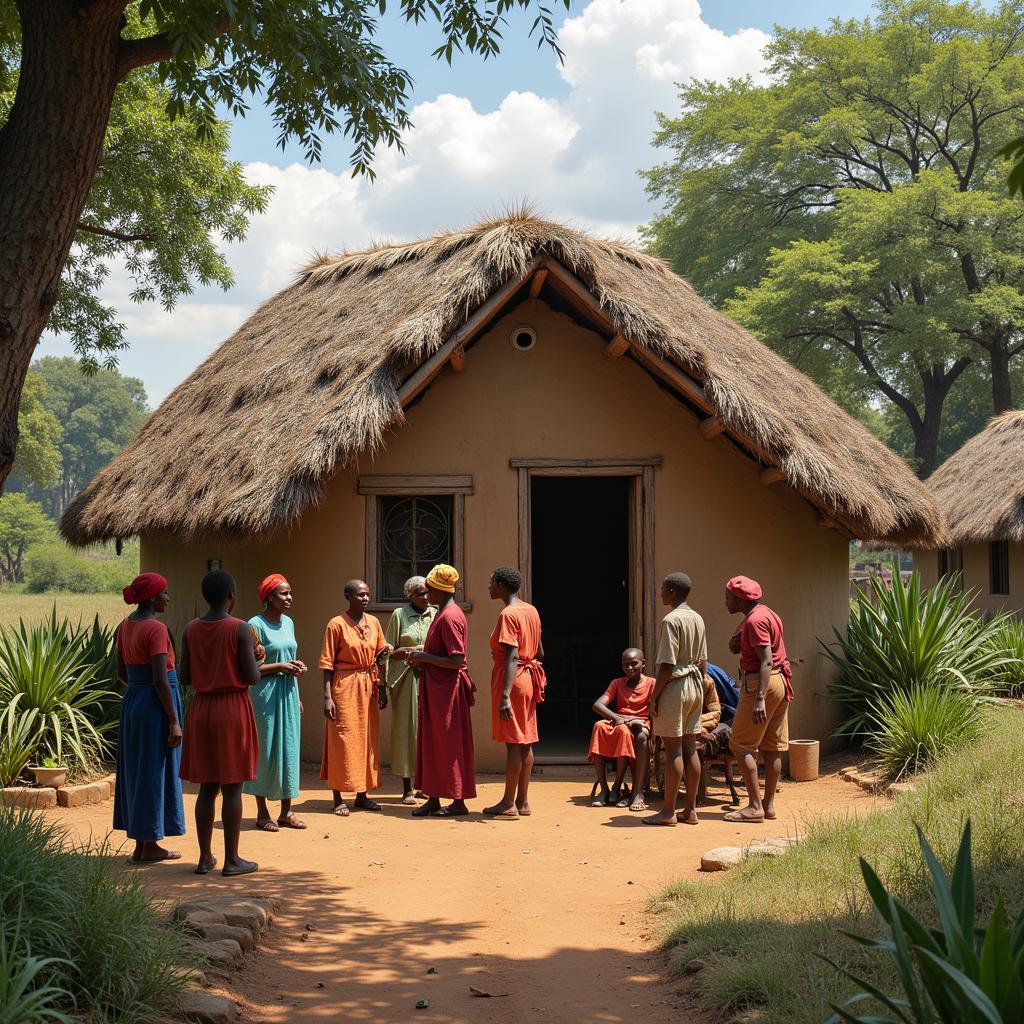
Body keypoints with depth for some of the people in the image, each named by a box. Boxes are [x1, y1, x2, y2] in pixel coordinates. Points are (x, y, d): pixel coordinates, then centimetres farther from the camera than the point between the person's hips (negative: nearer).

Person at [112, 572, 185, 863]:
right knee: (156, 773, 0)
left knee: (136, 771, 13)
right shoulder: (156, 629, -17)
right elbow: (160, 680, -20)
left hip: (132, 700, 9)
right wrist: (174, 721, -17)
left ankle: (141, 843, 20)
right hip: (157, 706, -9)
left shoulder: (125, 626, 8)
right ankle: (149, 845, 7)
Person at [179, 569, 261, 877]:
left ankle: (205, 857, 13)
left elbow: (185, 678, 4)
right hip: (233, 708, -5)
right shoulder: (240, 629, -12)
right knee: (232, 787, 1)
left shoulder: (191, 629, 2)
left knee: (207, 787, 11)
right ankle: (232, 859, 6)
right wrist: (253, 658, 7)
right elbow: (252, 678, -14)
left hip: (201, 709, 5)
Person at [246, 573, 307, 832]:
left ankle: (286, 811, 14)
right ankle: (262, 813, 8)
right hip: (265, 695, -7)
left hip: (288, 694, 7)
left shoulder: (288, 623, 11)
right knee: (265, 750, -1)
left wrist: (297, 666, 6)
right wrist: (279, 667, -17)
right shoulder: (256, 625, -11)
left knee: (289, 750, 7)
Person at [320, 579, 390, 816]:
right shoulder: (337, 624, -8)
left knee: (367, 738, 8)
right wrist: (327, 697, -14)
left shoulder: (373, 622, 7)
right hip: (345, 686, -5)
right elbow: (327, 662, -8)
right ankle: (339, 799, 1)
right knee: (343, 739, -4)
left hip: (369, 685, 6)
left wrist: (381, 686, 4)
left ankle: (362, 795, 17)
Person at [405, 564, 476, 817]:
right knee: (433, 743, 12)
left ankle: (458, 802, 6)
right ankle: (433, 799, 17)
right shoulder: (442, 614, 12)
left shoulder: (449, 617, -19)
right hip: (435, 688, 10)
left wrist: (424, 657, -17)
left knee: (449, 746, -2)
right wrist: (420, 657, 8)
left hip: (447, 689, -10)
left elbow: (457, 661, -24)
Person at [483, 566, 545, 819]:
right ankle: (522, 801, 14)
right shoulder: (531, 611, 11)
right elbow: (540, 652, 18)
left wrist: (504, 696, -27)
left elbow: (512, 657, -23)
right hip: (529, 678, 9)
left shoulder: (508, 614, -15)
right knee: (525, 742, 10)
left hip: (512, 679, -9)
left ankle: (509, 804, -2)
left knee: (513, 742, -6)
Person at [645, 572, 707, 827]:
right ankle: (690, 810, 12)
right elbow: (703, 662, 14)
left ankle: (668, 812, 0)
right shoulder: (698, 619, 10)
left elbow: (667, 665, -18)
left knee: (673, 750, -4)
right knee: (690, 749, 10)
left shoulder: (671, 620, -15)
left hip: (674, 686, -8)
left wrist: (655, 696, -12)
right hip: (695, 686, 8)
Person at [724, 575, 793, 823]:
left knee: (741, 745, -6)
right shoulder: (766, 614, 17)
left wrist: (759, 699, -28)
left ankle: (755, 807, -8)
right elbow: (738, 649, 25)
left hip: (761, 682, -10)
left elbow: (766, 660, -23)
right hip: (781, 681, 10)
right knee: (772, 746, 10)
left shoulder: (755, 620, -15)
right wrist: (736, 643, 3)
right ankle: (769, 803, 14)